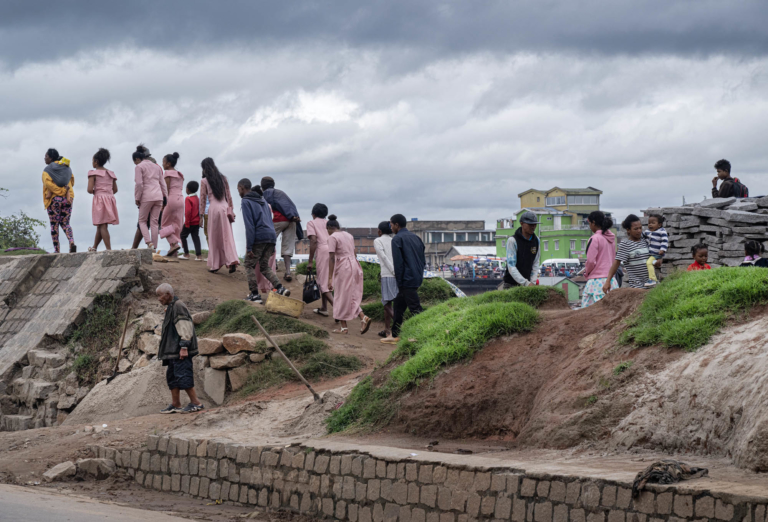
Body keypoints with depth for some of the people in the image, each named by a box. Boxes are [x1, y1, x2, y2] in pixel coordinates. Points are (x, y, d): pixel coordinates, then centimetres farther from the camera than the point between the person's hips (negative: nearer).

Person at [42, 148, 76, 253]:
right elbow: (71, 182, 6)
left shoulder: (47, 170, -4)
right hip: (67, 199, 5)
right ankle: (72, 242, -14)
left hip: (54, 199, -5)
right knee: (65, 223, 11)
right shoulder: (67, 168, 13)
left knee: (54, 225, 3)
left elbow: (48, 183, -18)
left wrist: (61, 190, -14)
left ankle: (56, 249, 1)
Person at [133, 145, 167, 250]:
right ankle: (154, 247, 4)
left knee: (142, 220, 5)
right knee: (154, 222, 7)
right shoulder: (156, 166, 19)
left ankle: (148, 241, -15)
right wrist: (165, 196, 18)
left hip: (147, 197, -6)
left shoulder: (139, 167, -2)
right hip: (158, 196, 6)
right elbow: (162, 183, 18)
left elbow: (139, 184, -11)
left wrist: (137, 198, -4)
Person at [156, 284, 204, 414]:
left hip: (179, 350, -11)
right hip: (172, 350, 11)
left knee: (183, 375, -11)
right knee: (172, 376, 12)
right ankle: (175, 404, 17)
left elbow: (184, 327, -20)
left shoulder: (178, 306, -13)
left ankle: (196, 403, -7)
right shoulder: (170, 307, 18)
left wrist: (184, 347, -25)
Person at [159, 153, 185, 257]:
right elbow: (180, 189, 15)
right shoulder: (180, 175, 18)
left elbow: (167, 189, -10)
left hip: (172, 198, -7)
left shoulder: (168, 173, -4)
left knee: (165, 224, 2)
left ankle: (174, 243, -17)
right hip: (181, 199, 7)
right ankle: (173, 251, 2)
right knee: (176, 225, 6)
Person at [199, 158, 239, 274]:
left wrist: (201, 215, 5)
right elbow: (229, 196, 11)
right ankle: (232, 261, -12)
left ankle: (214, 265, 7)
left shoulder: (204, 181, -1)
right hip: (225, 207, 4)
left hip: (214, 209, -4)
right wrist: (231, 210, 16)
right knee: (227, 236, 4)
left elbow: (203, 199, 0)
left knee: (214, 238, 5)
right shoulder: (223, 178, 11)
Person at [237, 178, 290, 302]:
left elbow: (249, 225, -13)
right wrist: (272, 246, 22)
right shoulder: (263, 201, 22)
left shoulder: (246, 202, -4)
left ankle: (255, 294, 1)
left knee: (249, 265, 6)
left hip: (258, 237, -7)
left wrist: (249, 247, -14)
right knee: (264, 266, 15)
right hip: (271, 237, 7)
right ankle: (280, 288, -1)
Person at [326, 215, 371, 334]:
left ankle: (344, 327, 6)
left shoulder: (332, 237, -8)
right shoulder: (349, 235, 16)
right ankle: (364, 318, -7)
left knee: (342, 298, 2)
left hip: (343, 267, -7)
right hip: (355, 266, 7)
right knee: (351, 297, 12)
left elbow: (331, 258, -14)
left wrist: (330, 278, -15)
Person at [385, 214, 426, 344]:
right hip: (417, 278, 9)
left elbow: (398, 263, -14)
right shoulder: (415, 237, 15)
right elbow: (423, 260, 17)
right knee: (398, 305, 18)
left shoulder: (397, 239, -10)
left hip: (407, 280, -9)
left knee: (415, 309, -9)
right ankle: (394, 335, 23)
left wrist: (399, 282, -10)